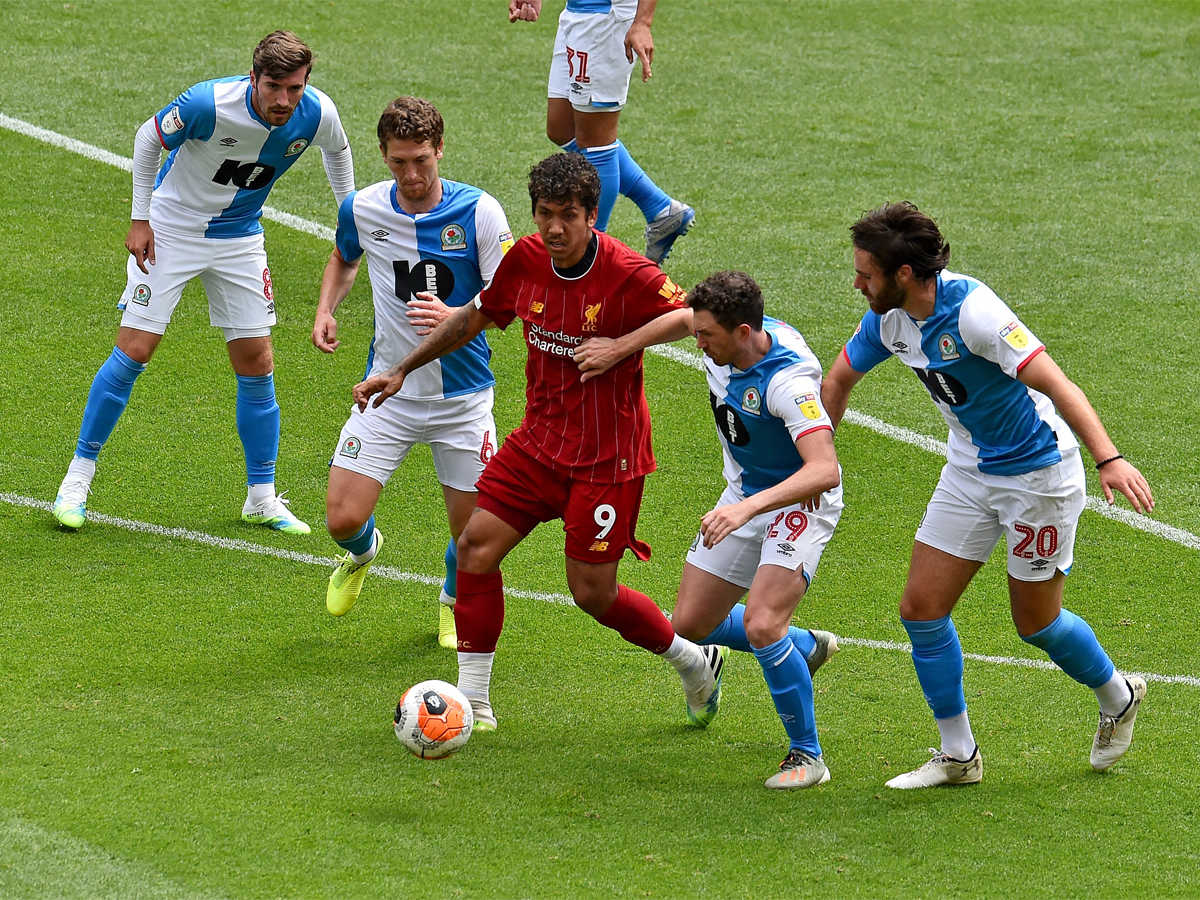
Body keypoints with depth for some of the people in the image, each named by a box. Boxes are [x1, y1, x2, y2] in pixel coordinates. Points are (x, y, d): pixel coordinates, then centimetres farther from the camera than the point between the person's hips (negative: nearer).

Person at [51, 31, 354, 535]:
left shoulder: (317, 114, -18)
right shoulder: (209, 104, -30)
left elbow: (337, 151, 8)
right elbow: (148, 138, -11)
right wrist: (140, 219, -9)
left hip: (239, 241, 4)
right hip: (171, 229, -4)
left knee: (257, 365, 3)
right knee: (133, 351, -8)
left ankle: (261, 499, 15)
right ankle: (78, 478, 4)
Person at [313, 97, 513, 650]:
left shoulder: (479, 212, -13)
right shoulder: (362, 209, -4)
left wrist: (454, 318, -29)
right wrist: (326, 309, 2)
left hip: (462, 396, -1)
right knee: (342, 519, -8)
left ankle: (454, 601, 39)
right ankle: (362, 552, 32)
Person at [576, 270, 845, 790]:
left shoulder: (788, 380, -35)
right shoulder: (723, 339, -12)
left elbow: (824, 469, -44)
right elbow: (681, 318, 15)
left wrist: (747, 508, -53)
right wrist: (617, 350, 15)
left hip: (801, 503, -8)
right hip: (744, 495, 8)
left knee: (761, 625, -26)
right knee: (690, 625, 10)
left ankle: (807, 756, -8)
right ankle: (807, 647, 35)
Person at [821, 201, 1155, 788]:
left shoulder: (972, 310, -30)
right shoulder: (889, 318, -6)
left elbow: (1053, 381, -36)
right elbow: (840, 378, 13)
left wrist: (1108, 458, -45)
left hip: (1037, 471, -7)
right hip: (969, 470, 7)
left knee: (1036, 624, 5)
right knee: (922, 609, 0)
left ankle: (1118, 698, 35)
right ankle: (958, 756, 13)